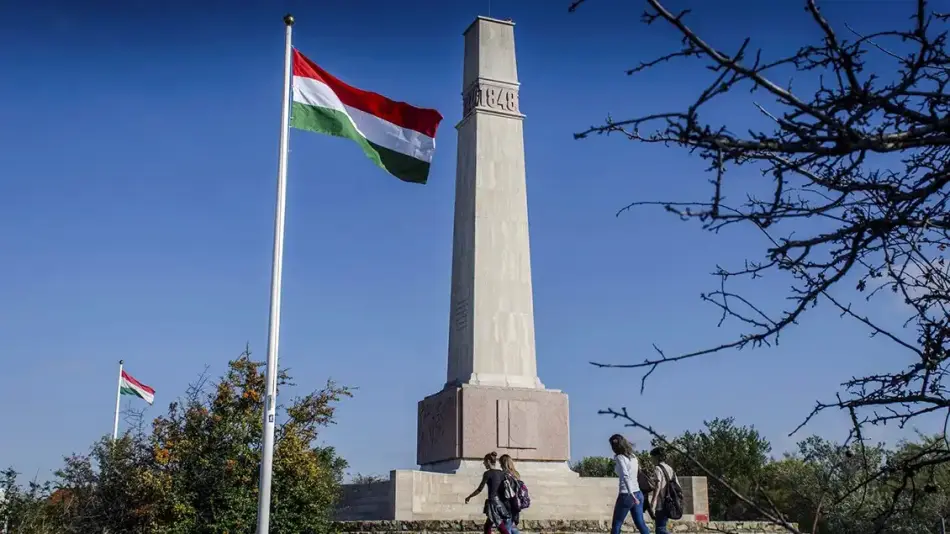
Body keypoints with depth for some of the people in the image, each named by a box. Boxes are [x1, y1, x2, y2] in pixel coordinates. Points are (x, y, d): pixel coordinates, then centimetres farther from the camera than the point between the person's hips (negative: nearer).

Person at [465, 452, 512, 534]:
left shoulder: (488, 473, -8)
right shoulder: (501, 473, 11)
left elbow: (480, 489, -6)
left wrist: (469, 497, 7)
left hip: (493, 503, -7)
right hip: (501, 503, 7)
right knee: (487, 526, 18)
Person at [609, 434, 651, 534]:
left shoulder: (620, 457, -10)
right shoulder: (633, 456, 12)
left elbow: (625, 476, -23)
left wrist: (631, 494, -30)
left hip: (626, 495, -7)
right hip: (637, 494, 7)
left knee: (616, 525, 5)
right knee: (641, 524, 7)